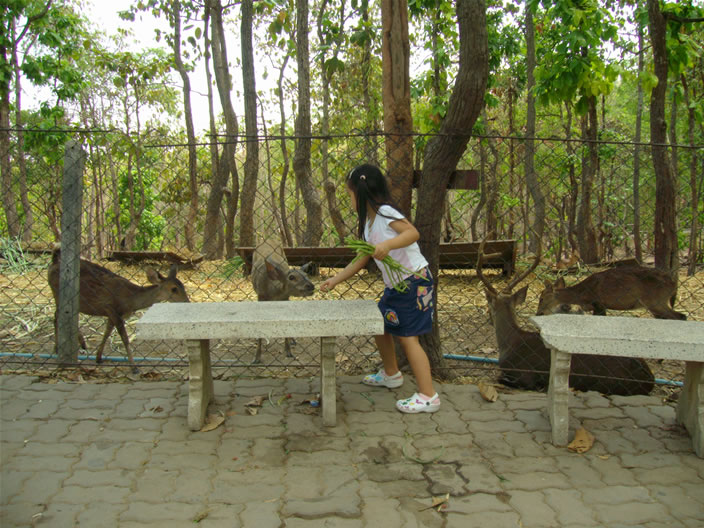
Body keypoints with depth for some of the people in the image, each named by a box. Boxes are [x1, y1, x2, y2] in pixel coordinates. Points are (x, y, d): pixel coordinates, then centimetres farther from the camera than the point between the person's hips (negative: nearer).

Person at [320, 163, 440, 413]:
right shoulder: (366, 223, 10)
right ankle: (391, 374, 39)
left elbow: (413, 233, -29)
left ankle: (428, 396, -3)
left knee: (408, 336, -9)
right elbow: (361, 260, 15)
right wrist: (335, 280, 17)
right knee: (381, 326, 18)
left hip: (414, 280, -9)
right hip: (394, 285, 9)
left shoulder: (384, 212, -16)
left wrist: (388, 244, -43)